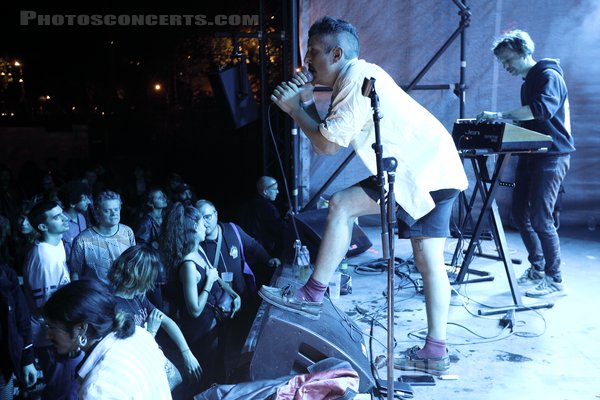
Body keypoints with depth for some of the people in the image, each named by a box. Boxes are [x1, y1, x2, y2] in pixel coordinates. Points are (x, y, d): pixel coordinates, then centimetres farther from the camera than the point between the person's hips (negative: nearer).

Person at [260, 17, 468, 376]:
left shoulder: (355, 77, -11)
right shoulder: (361, 76, 19)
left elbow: (329, 145, -17)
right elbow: (331, 136, 18)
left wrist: (293, 109, -6)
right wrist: (307, 104, 9)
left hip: (423, 172, -10)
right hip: (435, 170, 10)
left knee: (342, 207, -9)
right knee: (430, 261, 10)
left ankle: (313, 296, 0)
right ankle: (436, 353, 18)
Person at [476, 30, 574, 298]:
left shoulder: (549, 75, -9)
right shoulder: (527, 82, 20)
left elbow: (543, 109, -28)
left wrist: (501, 116, -29)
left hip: (551, 156, -9)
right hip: (530, 155, 9)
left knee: (540, 219, -11)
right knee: (521, 215, 9)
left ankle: (555, 280, 1)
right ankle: (537, 268, 23)